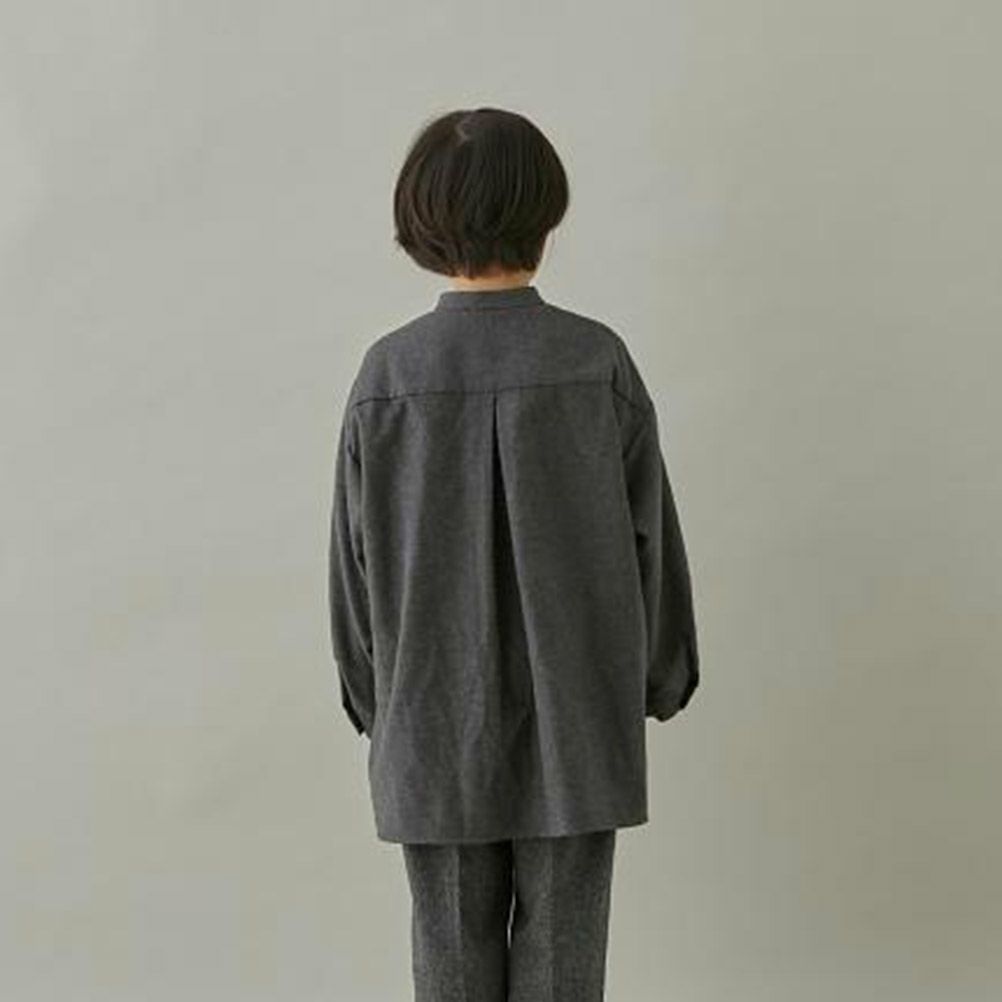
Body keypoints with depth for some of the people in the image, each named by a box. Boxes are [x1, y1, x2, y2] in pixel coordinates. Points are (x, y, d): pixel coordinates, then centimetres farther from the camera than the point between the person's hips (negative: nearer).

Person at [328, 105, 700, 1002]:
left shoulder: (389, 372, -8)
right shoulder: (596, 360, -10)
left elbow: (357, 555, -1)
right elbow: (650, 531, -4)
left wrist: (369, 695, 13)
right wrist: (664, 675, 11)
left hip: (435, 715, 1)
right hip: (573, 717, -1)